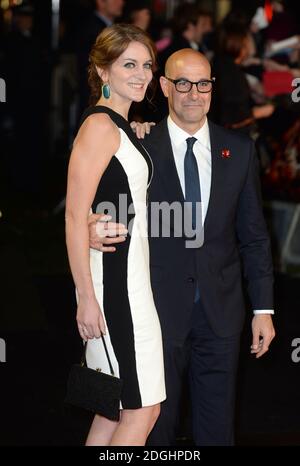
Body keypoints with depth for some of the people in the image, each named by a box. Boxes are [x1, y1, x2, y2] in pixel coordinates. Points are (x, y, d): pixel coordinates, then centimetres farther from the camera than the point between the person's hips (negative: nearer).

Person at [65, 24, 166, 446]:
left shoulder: (123, 127, 17)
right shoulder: (99, 125, -13)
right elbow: (75, 217, -18)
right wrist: (87, 298, -20)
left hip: (130, 275, 10)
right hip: (112, 277, -10)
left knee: (116, 408, 13)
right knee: (142, 411, -6)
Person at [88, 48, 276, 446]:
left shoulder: (239, 149, 5)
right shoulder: (140, 147, -2)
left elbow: (254, 234, 8)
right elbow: (107, 216, 1)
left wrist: (263, 308, 5)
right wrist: (93, 231, -24)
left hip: (221, 309, 2)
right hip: (159, 307, -2)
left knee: (218, 427, 9)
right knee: (155, 424, 7)